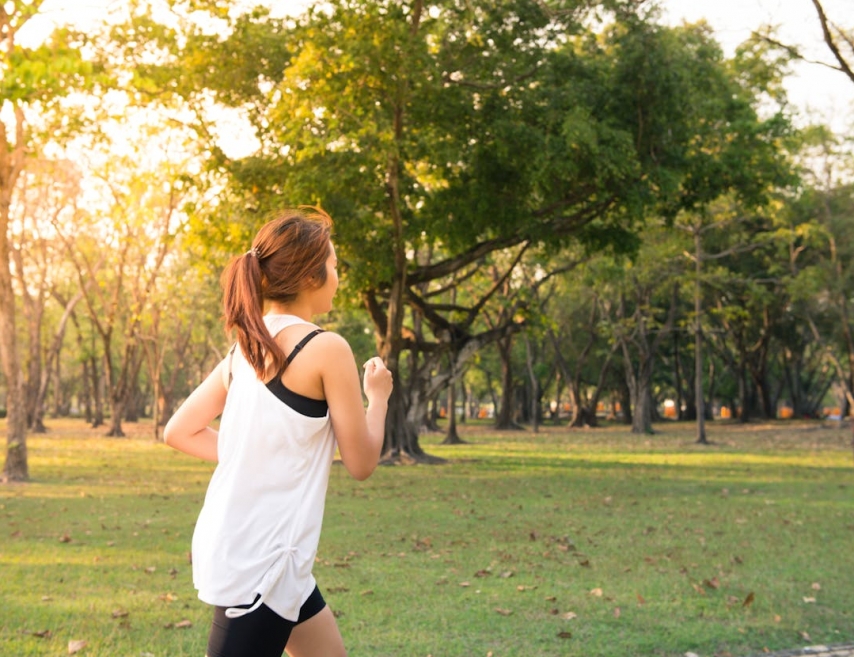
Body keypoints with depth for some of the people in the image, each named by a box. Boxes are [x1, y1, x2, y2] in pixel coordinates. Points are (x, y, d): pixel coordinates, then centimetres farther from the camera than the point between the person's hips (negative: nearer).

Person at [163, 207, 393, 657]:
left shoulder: (245, 348, 8)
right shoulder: (326, 348, -14)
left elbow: (179, 431, 12)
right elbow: (360, 463, -7)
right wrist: (378, 396, 9)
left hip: (234, 546, 9)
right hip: (259, 560, -9)